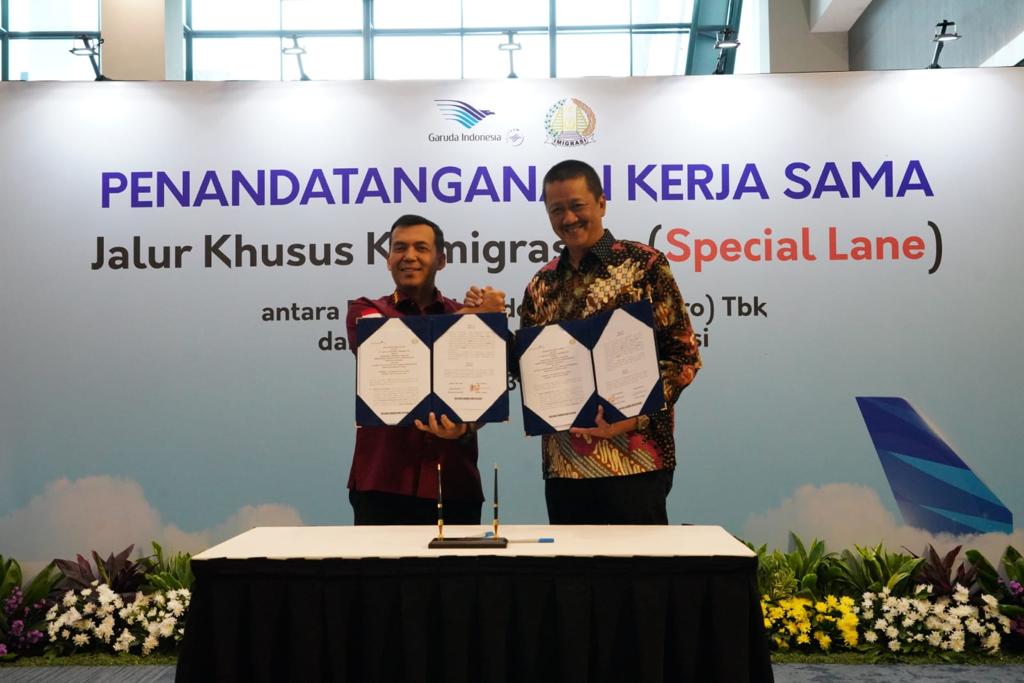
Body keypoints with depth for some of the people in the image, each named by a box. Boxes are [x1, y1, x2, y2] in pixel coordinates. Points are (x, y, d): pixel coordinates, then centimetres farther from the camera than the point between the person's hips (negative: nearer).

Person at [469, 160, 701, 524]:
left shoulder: (644, 264, -1)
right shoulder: (543, 284, 13)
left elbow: (684, 355, -4)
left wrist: (636, 416, -16)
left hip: (634, 460, -4)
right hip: (563, 466, 5)